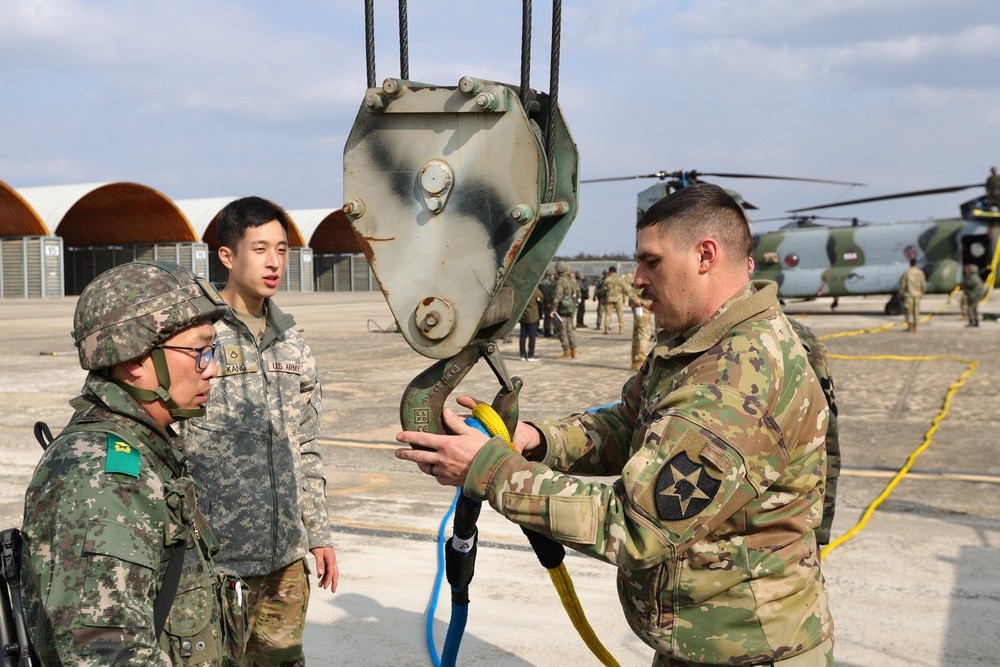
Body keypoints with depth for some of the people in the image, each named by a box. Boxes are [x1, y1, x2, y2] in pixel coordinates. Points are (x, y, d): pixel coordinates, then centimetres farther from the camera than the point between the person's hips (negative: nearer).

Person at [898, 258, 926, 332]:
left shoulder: (906, 272, -7)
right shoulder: (920, 273, 1)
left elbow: (902, 284, -7)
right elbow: (923, 285, 3)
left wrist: (901, 294, 2)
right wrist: (922, 294, 15)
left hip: (908, 294, -3)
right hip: (917, 294, 3)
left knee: (909, 310, -1)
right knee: (916, 311, 8)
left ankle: (910, 327, -5)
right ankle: (914, 327, 10)